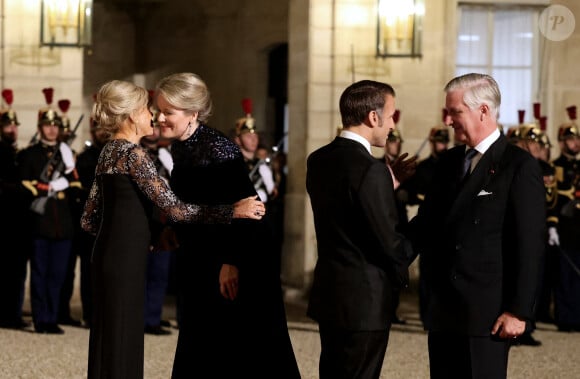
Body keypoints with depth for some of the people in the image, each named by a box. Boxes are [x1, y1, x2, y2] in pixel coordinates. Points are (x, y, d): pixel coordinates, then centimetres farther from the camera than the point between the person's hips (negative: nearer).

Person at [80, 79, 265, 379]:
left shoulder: (109, 152, 14)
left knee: (109, 341, 12)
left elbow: (89, 220, 17)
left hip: (108, 255, 9)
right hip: (125, 261, -9)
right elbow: (173, 208, -20)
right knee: (121, 344, -5)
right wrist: (233, 210, -19)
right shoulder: (132, 153, -13)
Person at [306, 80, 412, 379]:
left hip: (329, 295, 8)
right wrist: (402, 274, 3)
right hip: (365, 301, -8)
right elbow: (388, 239, -17)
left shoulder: (318, 160, 6)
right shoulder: (370, 169, -20)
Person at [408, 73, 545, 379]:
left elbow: (530, 245, -11)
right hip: (443, 310, 7)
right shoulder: (449, 162, 14)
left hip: (487, 312, -7)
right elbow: (426, 225, 15)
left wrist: (519, 310, -14)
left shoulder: (519, 166, -8)